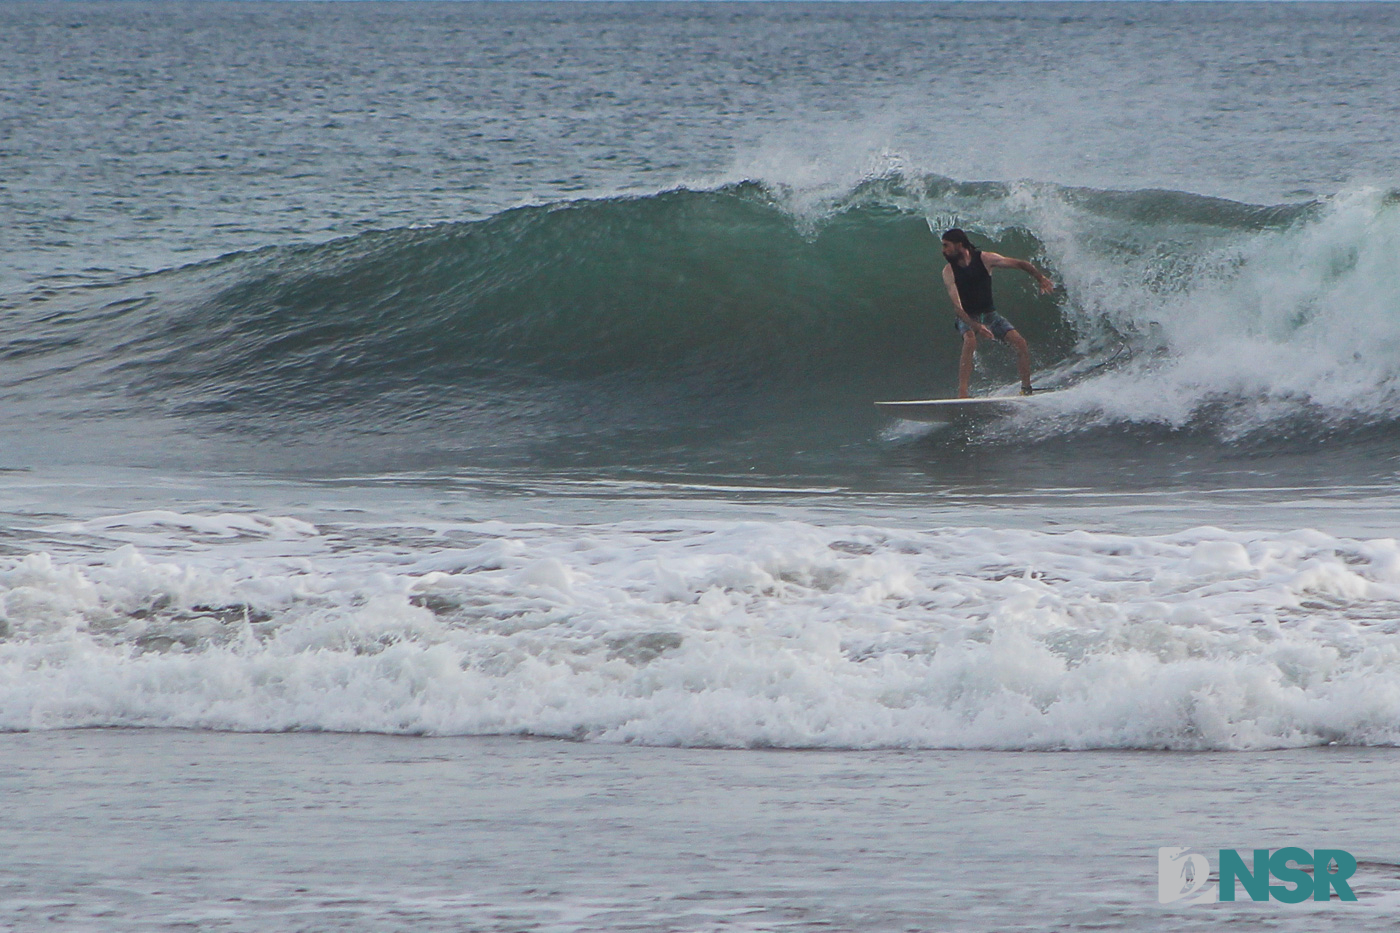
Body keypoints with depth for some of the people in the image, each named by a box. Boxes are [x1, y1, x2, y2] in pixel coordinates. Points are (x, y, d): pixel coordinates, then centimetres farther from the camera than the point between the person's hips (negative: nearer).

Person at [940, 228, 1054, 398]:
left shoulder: (983, 258, -10)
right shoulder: (949, 271, -15)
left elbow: (1019, 264, -3)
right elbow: (957, 306, -25)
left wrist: (1040, 278, -17)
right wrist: (975, 326, -40)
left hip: (988, 314, 3)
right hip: (967, 318, -3)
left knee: (1020, 343, -15)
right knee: (970, 341, -35)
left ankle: (1026, 389, 0)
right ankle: (962, 393, -41)